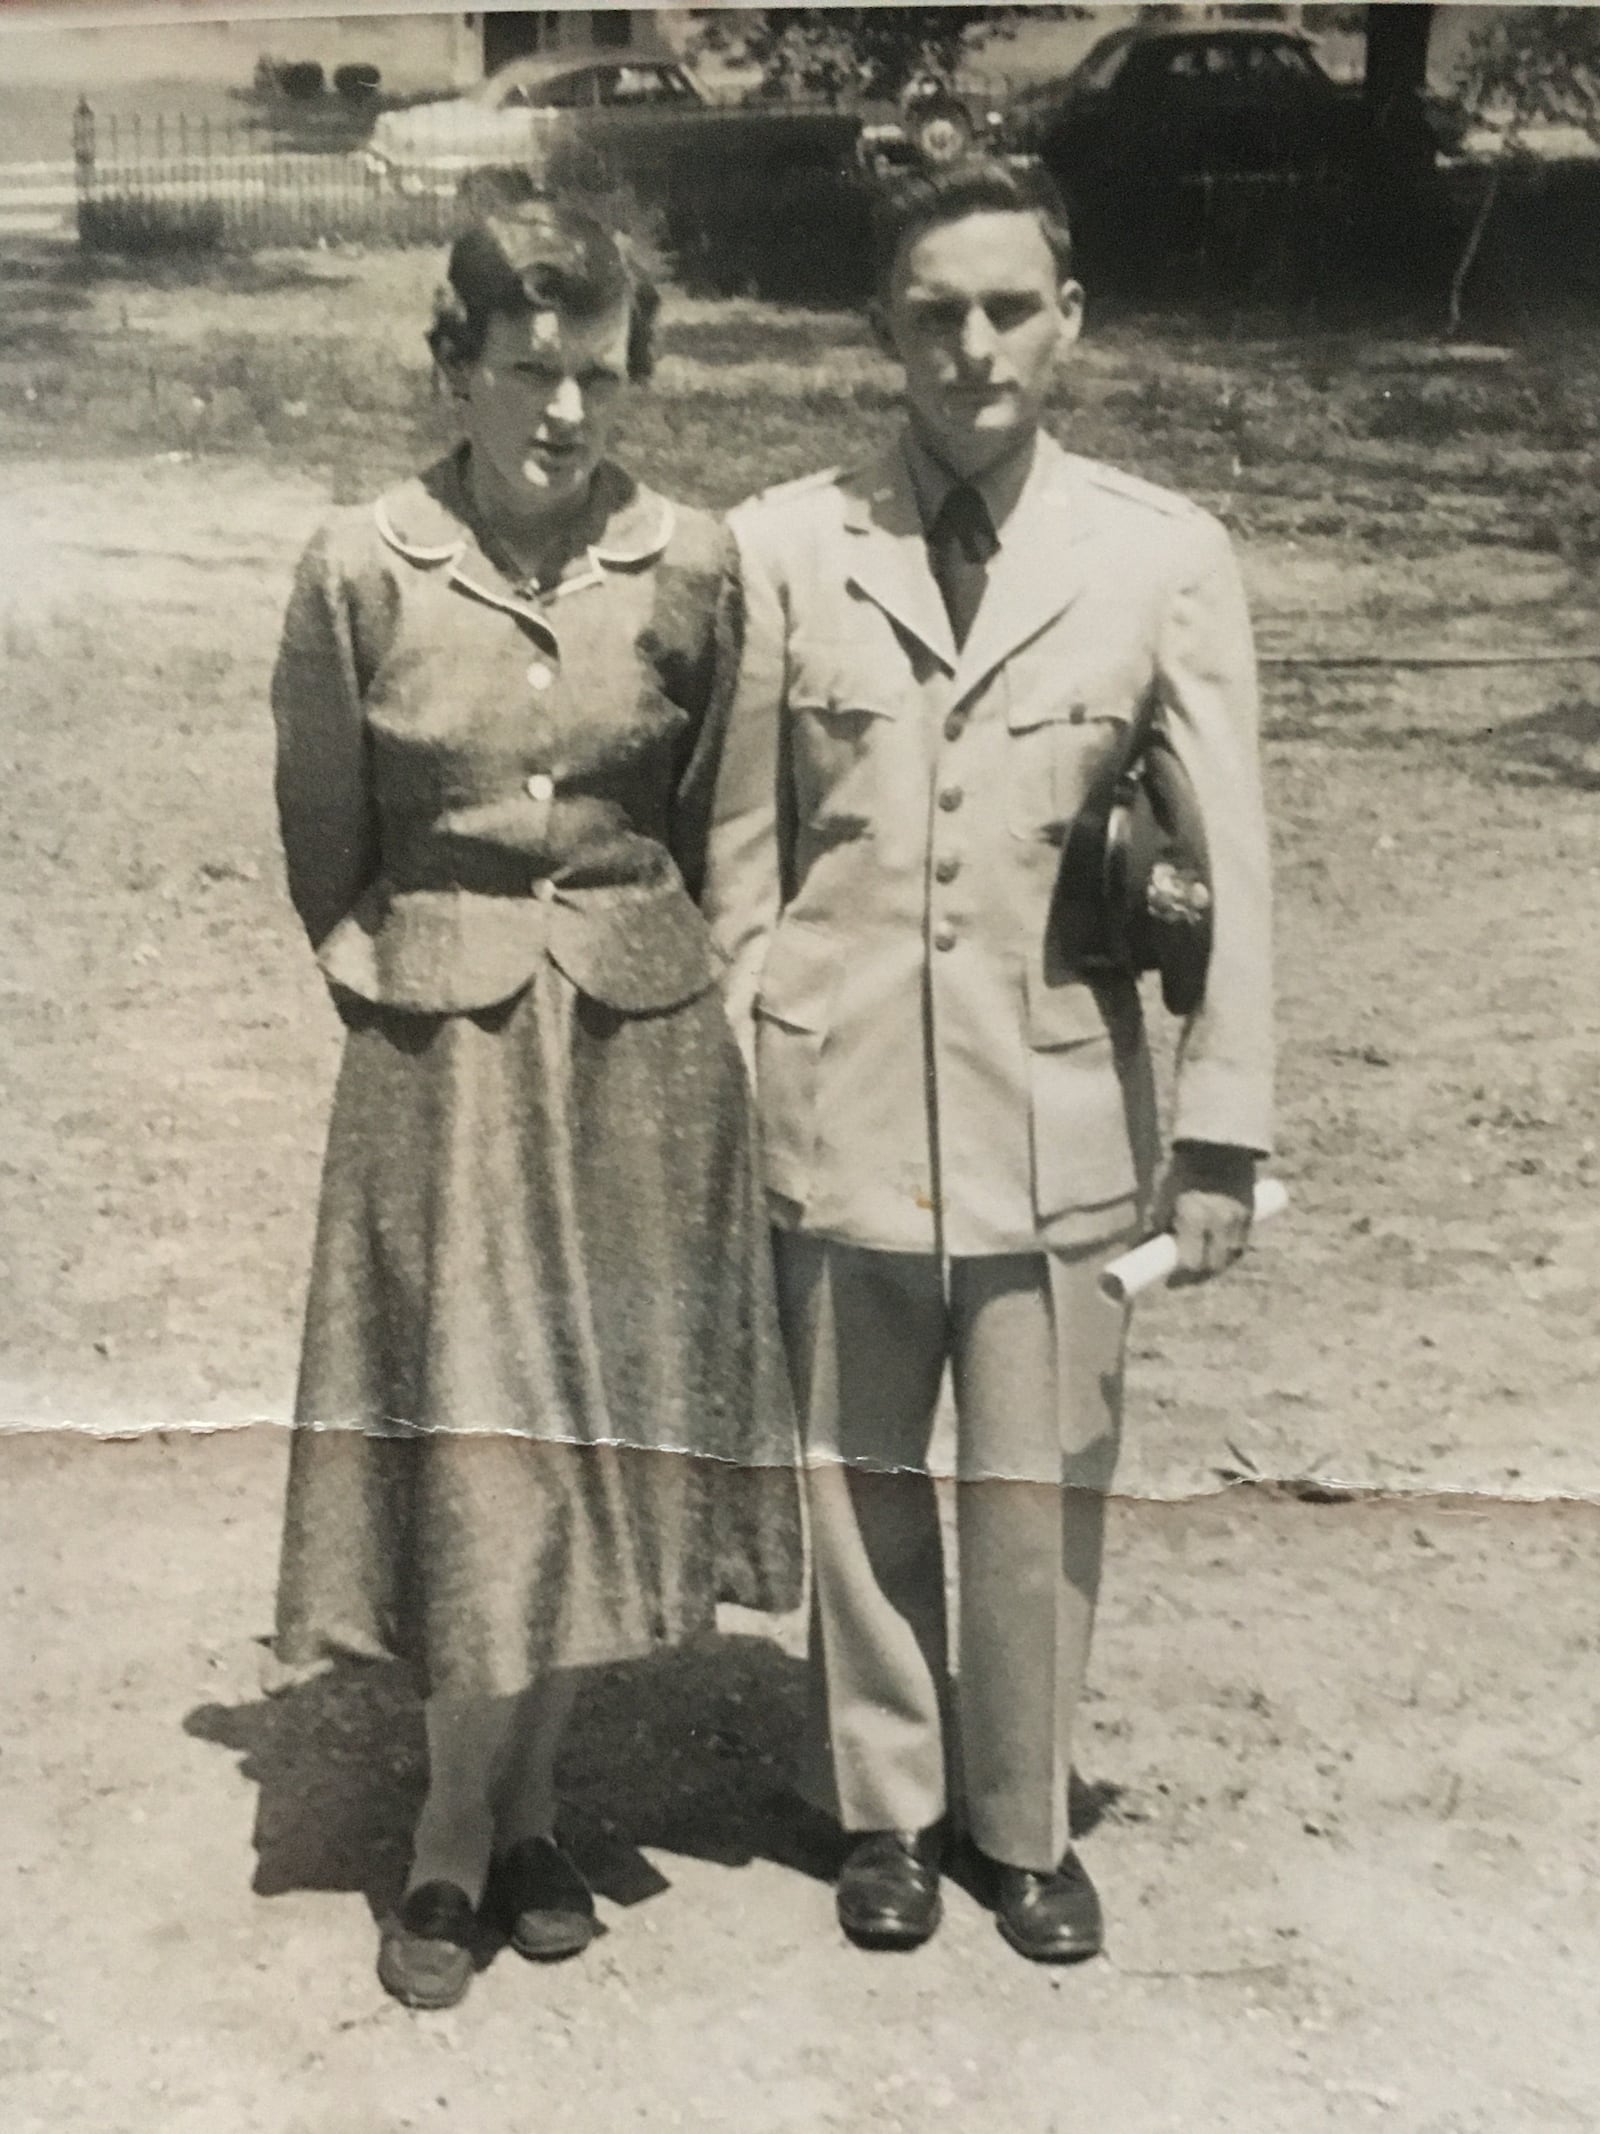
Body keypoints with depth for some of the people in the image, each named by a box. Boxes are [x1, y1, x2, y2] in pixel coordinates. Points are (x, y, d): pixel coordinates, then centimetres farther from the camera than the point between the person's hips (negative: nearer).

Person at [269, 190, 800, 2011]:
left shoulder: (691, 569, -3)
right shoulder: (359, 571, -6)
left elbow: (717, 824, 8)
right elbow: (321, 841, 5)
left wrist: (630, 969, 9)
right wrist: (407, 970, 6)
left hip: (645, 1047, 2)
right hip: (440, 1052, -1)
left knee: (598, 1428, 7)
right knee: (470, 1433, 0)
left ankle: (486, 1826, 26)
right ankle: (476, 1829, 20)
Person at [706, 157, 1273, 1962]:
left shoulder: (1163, 558, -1)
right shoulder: (783, 548, 0)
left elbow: (1227, 866, 0)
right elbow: (742, 858, 4)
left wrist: (1224, 1132, -3)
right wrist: (719, 1100, 4)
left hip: (1063, 1108, 0)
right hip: (840, 1100, 1)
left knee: (1038, 1490, 8)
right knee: (859, 1481, 12)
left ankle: (1023, 1821, 32)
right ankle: (884, 1806, 34)